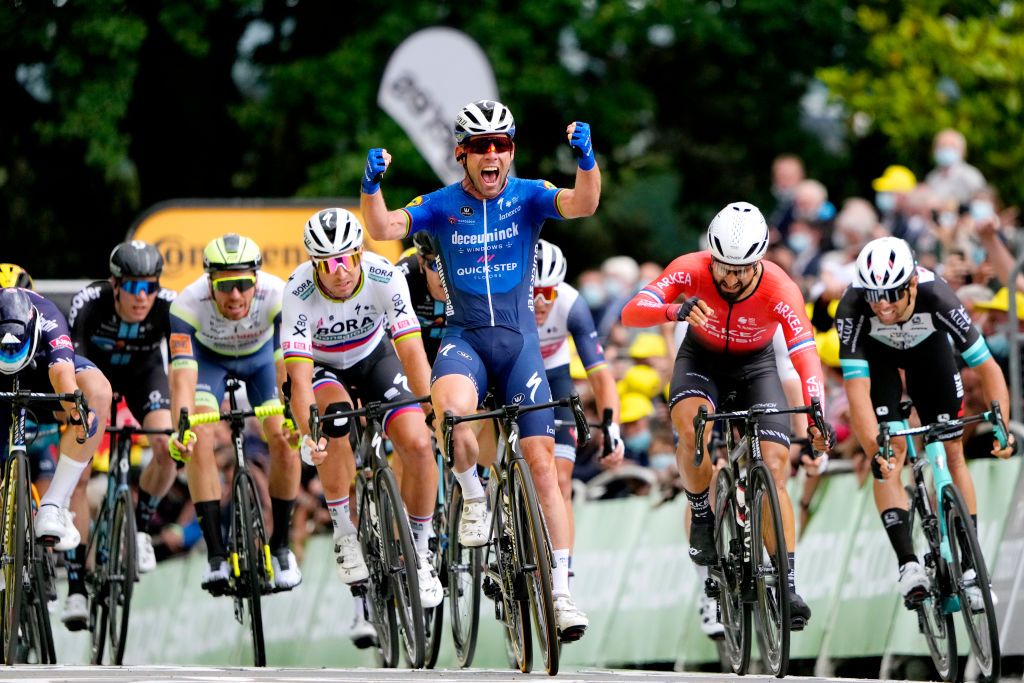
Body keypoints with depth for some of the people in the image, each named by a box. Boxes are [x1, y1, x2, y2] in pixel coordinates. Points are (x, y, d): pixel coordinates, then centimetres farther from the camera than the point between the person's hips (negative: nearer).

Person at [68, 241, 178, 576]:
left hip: (143, 370, 1)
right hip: (95, 369, -1)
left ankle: (140, 527, 5)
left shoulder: (169, 307, -32)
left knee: (168, 447, -21)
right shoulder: (89, 303, -35)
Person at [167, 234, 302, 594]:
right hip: (209, 356, 0)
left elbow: (287, 365, -43)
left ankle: (280, 546, 0)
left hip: (261, 354, 0)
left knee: (284, 439, -18)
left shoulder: (277, 297, -38)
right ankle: (216, 555, -14)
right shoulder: (188, 304, -38)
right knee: (199, 441, -21)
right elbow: (182, 374, -45)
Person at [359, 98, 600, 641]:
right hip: (464, 336, -1)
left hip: (519, 339, 1)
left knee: (542, 462, -6)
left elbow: (582, 204, -19)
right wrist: (372, 183, -31)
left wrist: (586, 157, -37)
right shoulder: (441, 206, -1)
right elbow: (383, 228, -13)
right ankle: (473, 497, -7)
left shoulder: (527, 197, -1)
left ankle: (561, 590, -2)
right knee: (451, 410, -36)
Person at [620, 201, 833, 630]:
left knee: (774, 469, -14)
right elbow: (631, 313, -38)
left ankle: (787, 586, -11)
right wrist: (675, 310, -59)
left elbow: (806, 355, -38)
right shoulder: (691, 271, -28)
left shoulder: (779, 289, -30)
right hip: (701, 358, 0)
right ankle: (702, 516, -8)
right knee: (693, 428, -33)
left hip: (756, 366, 0)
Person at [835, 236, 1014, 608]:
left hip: (928, 345, 1)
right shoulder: (852, 310, -40)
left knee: (953, 452, -3)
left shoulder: (937, 299, -39)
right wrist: (875, 450, -54)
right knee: (890, 453, -16)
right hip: (875, 353, -1)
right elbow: (857, 389, -42)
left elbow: (987, 367, -32)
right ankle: (908, 563, -18)